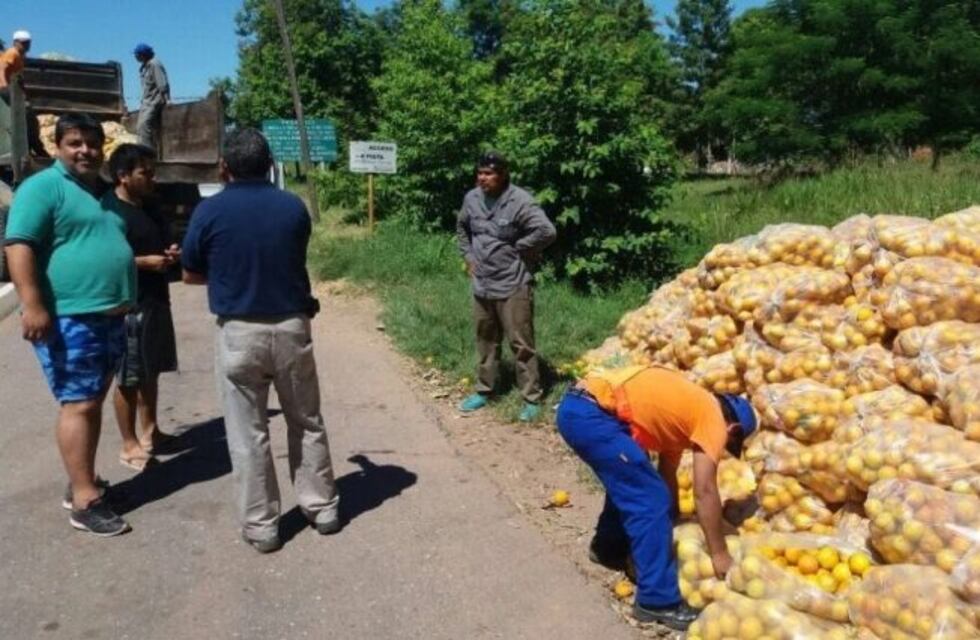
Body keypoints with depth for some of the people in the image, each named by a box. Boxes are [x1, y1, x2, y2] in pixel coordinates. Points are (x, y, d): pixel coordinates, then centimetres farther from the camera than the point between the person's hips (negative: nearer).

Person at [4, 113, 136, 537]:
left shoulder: (105, 192, 18)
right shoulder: (42, 187, -8)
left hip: (109, 316, 9)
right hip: (67, 318, -8)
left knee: (94, 403, 13)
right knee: (79, 405, -8)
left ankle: (81, 483, 24)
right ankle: (85, 502, -4)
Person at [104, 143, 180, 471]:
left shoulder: (150, 209, 13)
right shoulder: (109, 211, -13)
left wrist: (172, 253, 3)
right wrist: (145, 262, -21)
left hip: (156, 299, 9)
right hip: (129, 305, -9)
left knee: (151, 371, 16)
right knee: (129, 377, 0)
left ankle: (149, 431, 29)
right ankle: (130, 445, 9)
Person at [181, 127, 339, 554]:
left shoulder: (210, 211, -6)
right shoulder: (294, 207, 0)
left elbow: (191, 275, 4)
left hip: (238, 333, -2)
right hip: (291, 327, 2)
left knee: (248, 433, 8)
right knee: (307, 423, 16)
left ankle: (260, 525, 16)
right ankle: (322, 508, 25)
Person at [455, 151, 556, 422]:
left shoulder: (520, 202, -18)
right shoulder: (472, 198, 3)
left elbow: (546, 231, -25)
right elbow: (461, 228, 22)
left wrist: (519, 250, -15)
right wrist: (468, 256, 12)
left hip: (513, 286, -6)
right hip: (481, 285, 6)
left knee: (521, 343, -1)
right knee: (485, 340, 18)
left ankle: (532, 399, 9)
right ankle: (483, 391, 32)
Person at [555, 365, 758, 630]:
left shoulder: (687, 409, 26)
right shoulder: (713, 417, 2)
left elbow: (666, 474, 33)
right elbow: (704, 492, -1)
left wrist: (670, 524, 40)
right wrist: (719, 554, 7)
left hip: (577, 405, 10)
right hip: (591, 413, -10)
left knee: (630, 482, 29)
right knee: (650, 499, -4)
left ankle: (608, 547, 47)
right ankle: (657, 600, 2)